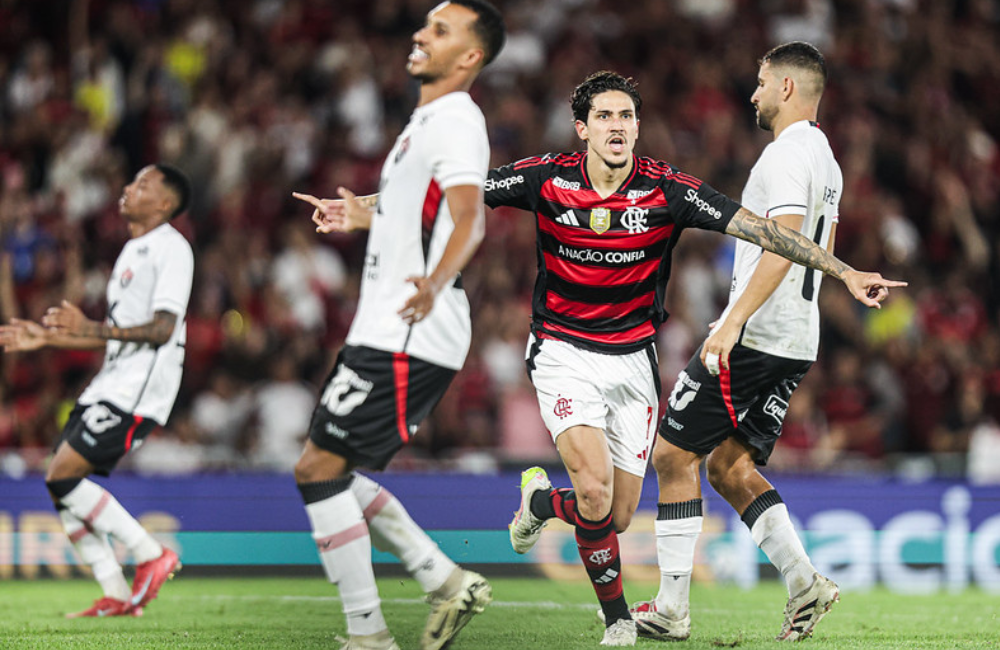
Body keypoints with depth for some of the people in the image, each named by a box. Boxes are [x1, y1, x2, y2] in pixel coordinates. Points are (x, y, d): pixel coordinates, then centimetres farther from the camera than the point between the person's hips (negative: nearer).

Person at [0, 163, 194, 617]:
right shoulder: (133, 250, 22)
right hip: (112, 383, 10)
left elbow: (162, 329, -20)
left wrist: (91, 328, -30)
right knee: (61, 483, 3)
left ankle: (151, 555, -7)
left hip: (140, 389, -10)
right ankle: (117, 597, 6)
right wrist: (47, 338, 23)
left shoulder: (171, 248, -9)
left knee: (63, 475, -16)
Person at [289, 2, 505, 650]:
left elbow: (469, 219, -27)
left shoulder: (455, 121, -12)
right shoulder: (428, 122, 19)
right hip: (388, 332, 10)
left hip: (407, 339, -10)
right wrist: (365, 214, 50)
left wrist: (435, 283, -45)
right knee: (330, 473, 12)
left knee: (319, 469, -10)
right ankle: (447, 581, 13)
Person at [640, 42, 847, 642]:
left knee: (674, 454, -2)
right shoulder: (826, 160, 19)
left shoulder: (787, 154, -13)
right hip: (798, 343, 10)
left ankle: (673, 609, -1)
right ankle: (804, 581, -3)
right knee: (731, 468, 13)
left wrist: (734, 322, -29)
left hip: (753, 337, -10)